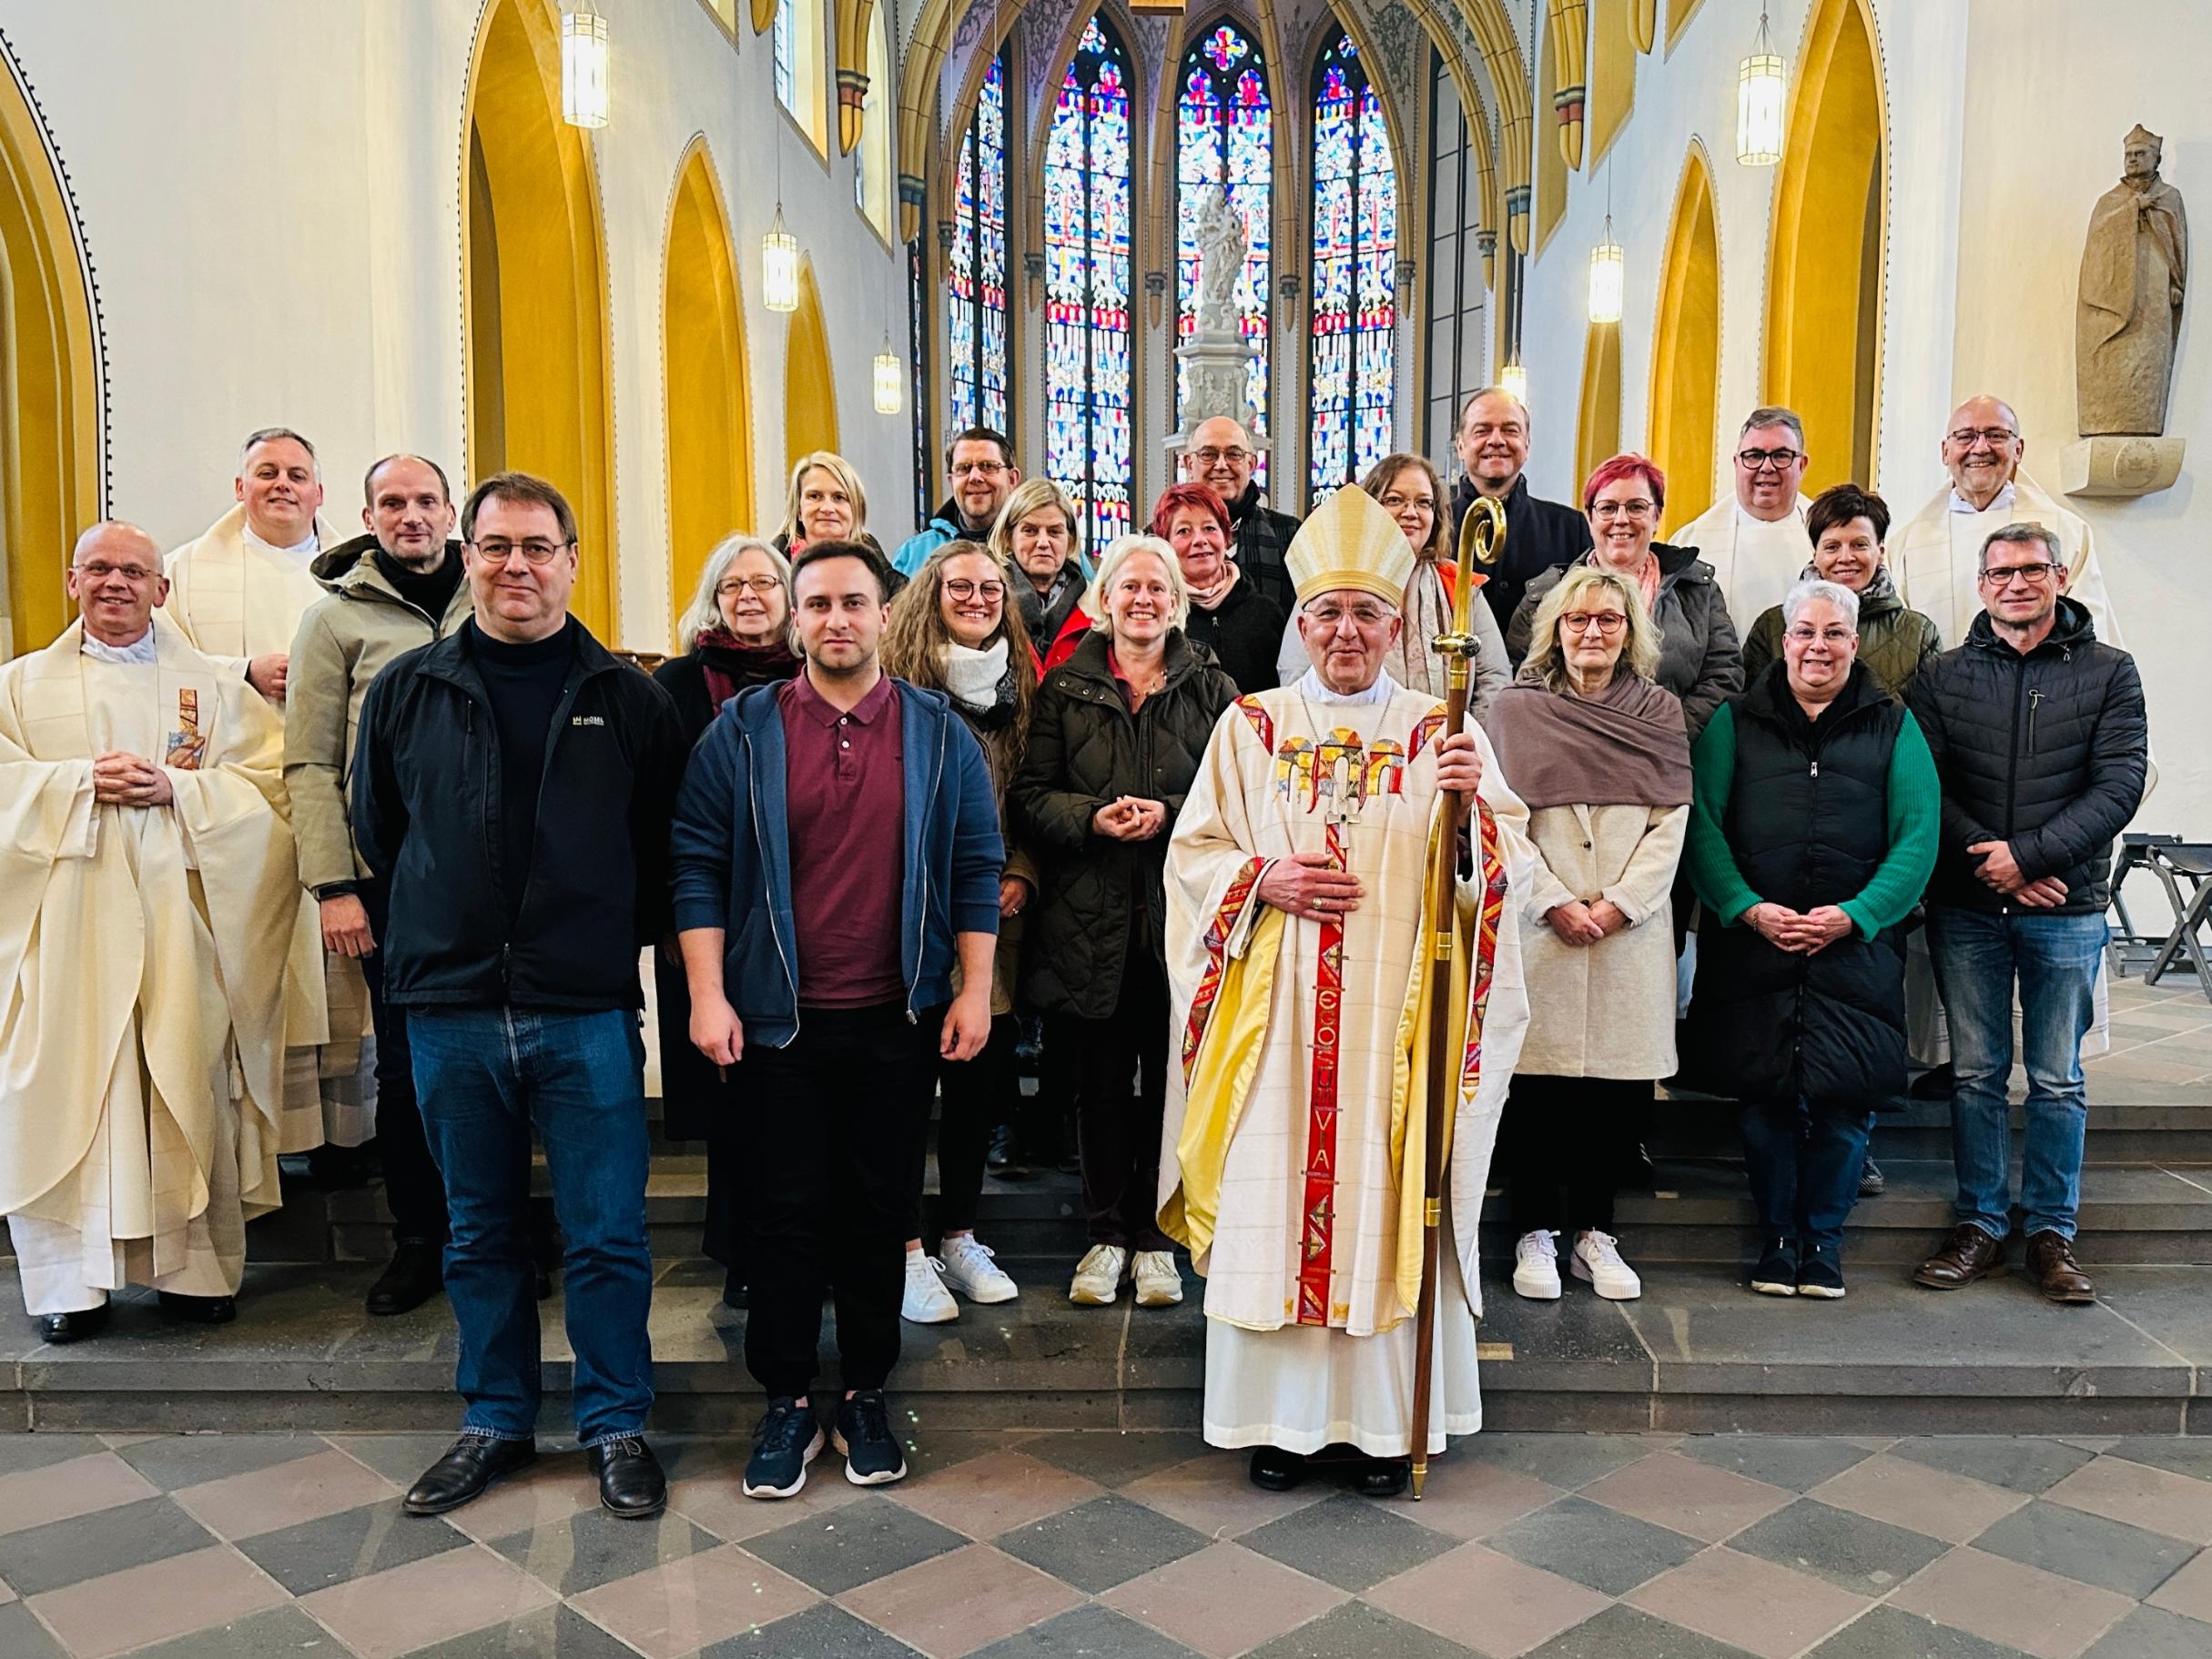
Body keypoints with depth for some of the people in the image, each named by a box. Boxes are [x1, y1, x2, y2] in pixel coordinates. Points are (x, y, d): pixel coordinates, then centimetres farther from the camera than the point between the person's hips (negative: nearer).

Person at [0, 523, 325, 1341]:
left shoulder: (212, 685, 13)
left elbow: (270, 777, 3)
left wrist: (178, 789, -11)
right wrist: (82, 781, -11)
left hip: (180, 912, 0)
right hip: (68, 919, 0)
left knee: (189, 1083, -1)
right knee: (66, 1085, -4)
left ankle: (197, 1268, 10)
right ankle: (69, 1281, 6)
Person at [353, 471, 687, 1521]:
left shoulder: (627, 697, 1)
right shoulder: (407, 690, 5)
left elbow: (667, 842, 6)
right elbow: (376, 831, 15)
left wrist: (616, 934, 2)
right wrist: (445, 924, 12)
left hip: (587, 1012, -2)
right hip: (450, 1010, 2)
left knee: (606, 1235, 4)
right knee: (480, 1232, 14)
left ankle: (615, 1424, 20)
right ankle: (496, 1421, 30)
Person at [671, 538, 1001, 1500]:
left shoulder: (940, 735, 3)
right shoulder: (743, 733, 1)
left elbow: (977, 867, 4)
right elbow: (698, 865, -1)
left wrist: (974, 990, -3)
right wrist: (707, 996, -8)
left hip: (898, 1022, 1)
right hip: (777, 1021, 0)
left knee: (880, 1211, 10)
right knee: (785, 1214, 6)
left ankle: (868, 1394, 25)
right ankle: (786, 1402, 21)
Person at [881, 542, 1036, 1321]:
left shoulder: (1016, 684, 12)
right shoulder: (900, 684, -6)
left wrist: (1021, 875, 2)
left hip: (991, 915, 5)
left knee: (980, 1078, 10)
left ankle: (959, 1237, 24)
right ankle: (907, 1251, 12)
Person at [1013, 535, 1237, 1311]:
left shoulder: (1212, 690, 5)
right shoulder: (1066, 688, 7)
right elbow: (1031, 794, 2)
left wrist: (1167, 814, -15)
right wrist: (1092, 816, -15)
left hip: (1181, 913, 0)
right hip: (1092, 916, 1)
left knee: (1170, 1080, 6)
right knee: (1103, 1082, 8)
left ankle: (1156, 1239, 19)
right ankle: (1106, 1236, 21)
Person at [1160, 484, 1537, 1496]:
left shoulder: (1442, 734, 6)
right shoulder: (1250, 730, 8)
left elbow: (1508, 862, -2)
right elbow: (1192, 853, 7)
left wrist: (1471, 805, -22)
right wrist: (1266, 879, -11)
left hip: (1397, 1021, -1)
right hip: (1277, 1019, 1)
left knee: (1388, 1199, 2)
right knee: (1274, 1198, 3)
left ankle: (1385, 1415, 17)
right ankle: (1284, 1412, 17)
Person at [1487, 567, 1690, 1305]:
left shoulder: (1660, 713, 11)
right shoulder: (1518, 710, 5)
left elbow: (1671, 824, 4)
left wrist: (1618, 904, -7)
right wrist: (1556, 903, -10)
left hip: (1632, 930, 2)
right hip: (1539, 927, -2)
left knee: (1621, 1089, 3)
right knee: (1536, 1083, -1)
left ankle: (1593, 1232, 17)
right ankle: (1535, 1234, 12)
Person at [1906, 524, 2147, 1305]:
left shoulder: (2110, 673, 4)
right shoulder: (1944, 676, 6)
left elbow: (2120, 784, -5)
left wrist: (2027, 855, -14)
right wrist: (1988, 864, -12)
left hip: (2066, 909, -1)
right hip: (1966, 908, 1)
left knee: (2058, 1079, 6)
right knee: (1975, 1073, 7)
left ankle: (2051, 1232, 17)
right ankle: (1980, 1225, 17)